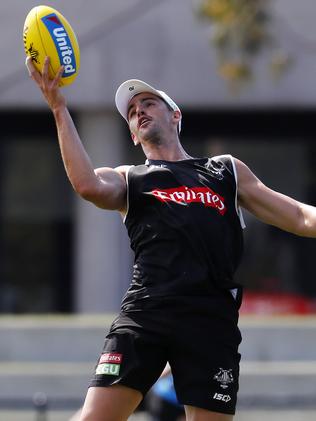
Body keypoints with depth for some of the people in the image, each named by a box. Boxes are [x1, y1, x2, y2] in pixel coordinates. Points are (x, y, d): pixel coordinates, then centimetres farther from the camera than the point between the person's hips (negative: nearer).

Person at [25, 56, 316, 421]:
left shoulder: (228, 171, 24)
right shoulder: (127, 179, 22)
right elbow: (88, 185, -3)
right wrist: (59, 109, -3)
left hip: (212, 318, 1)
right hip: (144, 311, -1)